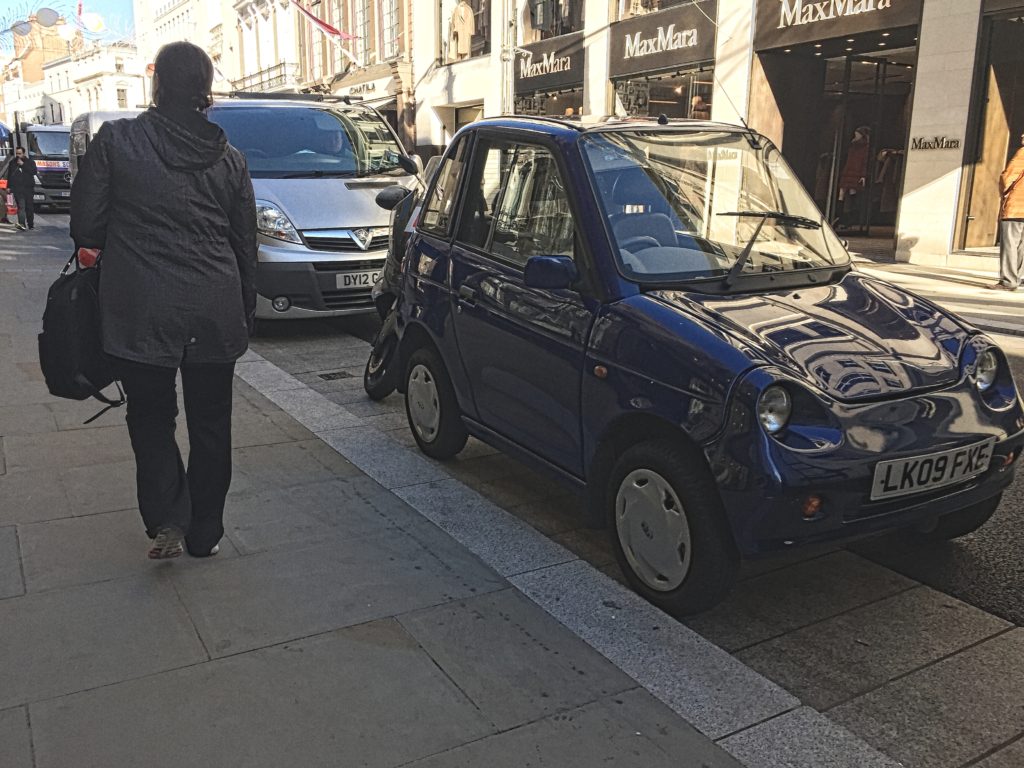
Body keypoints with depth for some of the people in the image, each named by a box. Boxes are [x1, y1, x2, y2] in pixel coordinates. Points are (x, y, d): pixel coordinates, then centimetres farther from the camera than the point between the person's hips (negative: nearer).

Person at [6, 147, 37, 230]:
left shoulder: (30, 161, 6)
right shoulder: (12, 163, 14)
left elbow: (33, 171, -12)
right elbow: (9, 176, 19)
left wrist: (23, 165, -14)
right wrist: (8, 186, 14)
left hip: (28, 188, -1)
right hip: (17, 188, 1)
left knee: (29, 207, 4)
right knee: (21, 206, -12)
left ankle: (31, 224, 15)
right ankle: (22, 224, -23)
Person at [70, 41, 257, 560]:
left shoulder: (116, 140, -5)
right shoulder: (228, 158, 4)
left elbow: (84, 226, -1)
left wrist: (102, 245, 22)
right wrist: (246, 312, 19)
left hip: (143, 311, -2)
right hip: (216, 313, 3)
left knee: (151, 416, 15)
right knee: (210, 424, 13)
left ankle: (166, 521, 2)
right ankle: (204, 534, 23)